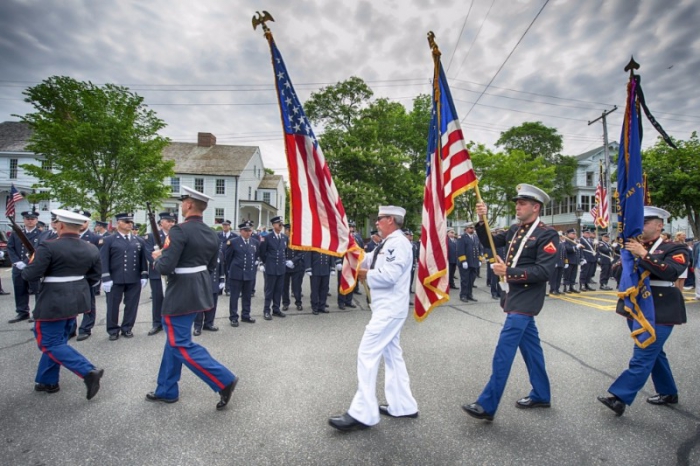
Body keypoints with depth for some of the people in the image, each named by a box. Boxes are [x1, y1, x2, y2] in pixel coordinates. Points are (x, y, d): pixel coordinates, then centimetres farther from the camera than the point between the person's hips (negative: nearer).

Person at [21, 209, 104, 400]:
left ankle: (89, 372, -8)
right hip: (77, 300, 7)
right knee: (55, 340, 21)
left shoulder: (48, 247, -18)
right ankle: (47, 381, 30)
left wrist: (31, 263, 4)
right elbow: (94, 278, 8)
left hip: (53, 303, -7)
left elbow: (30, 275, -16)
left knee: (51, 343, 3)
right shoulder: (91, 249, 2)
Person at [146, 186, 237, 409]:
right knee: (174, 339, 20)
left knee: (181, 344, 0)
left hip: (180, 295, -9)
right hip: (199, 292, 9)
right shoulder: (211, 234, 6)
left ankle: (224, 380, -2)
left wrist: (157, 258, -2)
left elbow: (165, 267, -23)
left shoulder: (180, 230, -19)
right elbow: (211, 266, 14)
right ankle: (167, 390, 32)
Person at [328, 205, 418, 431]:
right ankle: (402, 405, 28)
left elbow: (389, 276, -27)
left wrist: (366, 275, -11)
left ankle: (362, 413, 0)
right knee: (392, 354, 16)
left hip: (389, 309, -11)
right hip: (388, 308, 11)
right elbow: (364, 261, 14)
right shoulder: (389, 244, 15)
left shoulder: (398, 243, -17)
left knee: (367, 354, -9)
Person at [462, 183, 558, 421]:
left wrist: (509, 272, -24)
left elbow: (544, 271, -19)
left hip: (525, 301, -8)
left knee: (503, 352, -9)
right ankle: (541, 395, 34)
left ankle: (487, 406, -3)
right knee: (530, 346, 18)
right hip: (515, 297, 8)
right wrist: (482, 221, -3)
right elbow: (489, 242, 13)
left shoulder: (547, 234, -12)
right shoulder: (515, 230, 11)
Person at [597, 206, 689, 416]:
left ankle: (619, 397, -9)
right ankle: (668, 393, 35)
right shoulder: (634, 247, 11)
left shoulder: (675, 248, -5)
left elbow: (671, 272, -23)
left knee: (643, 356, -8)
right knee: (653, 352, 19)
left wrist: (643, 254, -28)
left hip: (659, 312, -7)